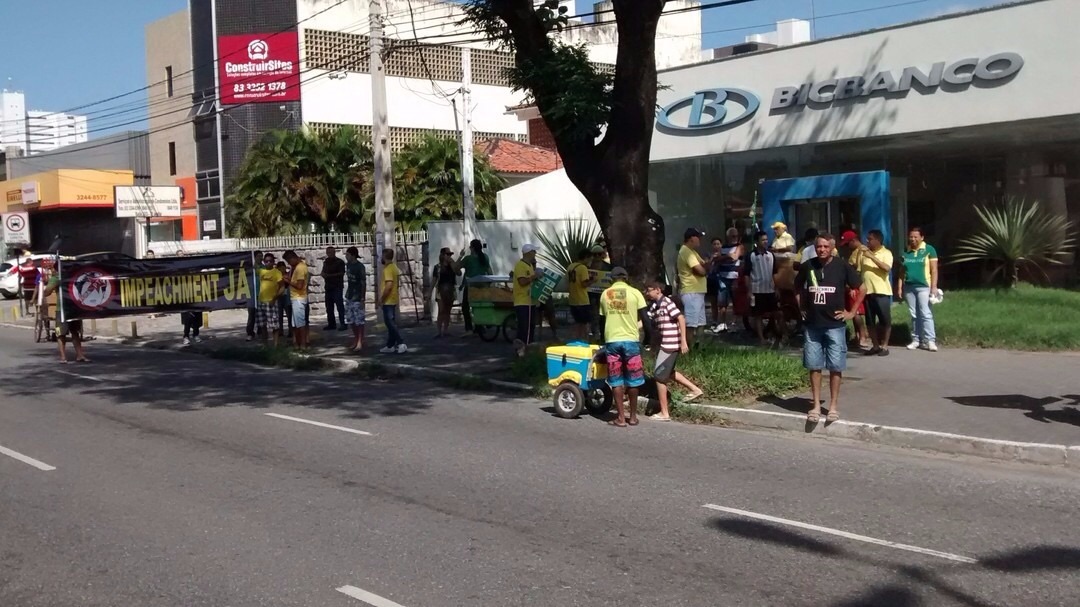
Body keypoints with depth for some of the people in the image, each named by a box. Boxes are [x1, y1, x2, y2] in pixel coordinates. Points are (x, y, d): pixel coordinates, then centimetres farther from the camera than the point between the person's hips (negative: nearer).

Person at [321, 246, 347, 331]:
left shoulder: (340, 262, -4)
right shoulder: (326, 262, 16)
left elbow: (341, 273, -12)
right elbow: (323, 272, 21)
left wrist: (329, 275, -19)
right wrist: (323, 274, -4)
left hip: (337, 287, -7)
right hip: (328, 286, 7)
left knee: (339, 305, -10)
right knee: (329, 306, 7)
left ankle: (343, 324, -11)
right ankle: (331, 324, 14)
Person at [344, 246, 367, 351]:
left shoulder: (360, 267, -15)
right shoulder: (348, 265, 8)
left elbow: (363, 283, -14)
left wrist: (363, 298, -17)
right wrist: (347, 293, 16)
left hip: (357, 297, -8)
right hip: (349, 296, 8)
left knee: (359, 320, -4)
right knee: (351, 320, 11)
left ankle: (360, 342, 1)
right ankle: (355, 340, 22)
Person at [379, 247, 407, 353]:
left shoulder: (387, 269, -18)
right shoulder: (394, 267, 12)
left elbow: (389, 285, -26)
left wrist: (382, 298, -18)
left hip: (388, 301, -10)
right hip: (393, 300, 10)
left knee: (390, 323, -9)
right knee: (391, 323, 12)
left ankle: (401, 343, -14)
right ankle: (390, 345, 17)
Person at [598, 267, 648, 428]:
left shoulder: (605, 294, 8)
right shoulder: (634, 293, -1)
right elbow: (644, 317, -4)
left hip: (612, 340, 1)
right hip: (631, 340, -1)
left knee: (616, 381, 6)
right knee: (633, 380, 9)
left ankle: (621, 418, 5)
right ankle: (633, 416, 16)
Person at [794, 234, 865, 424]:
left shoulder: (842, 267, -7)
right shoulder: (807, 266, 1)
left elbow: (862, 289, 2)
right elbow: (797, 287, 19)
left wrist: (852, 312, -1)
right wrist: (802, 309, 11)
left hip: (835, 325, -2)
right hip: (812, 325, 2)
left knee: (835, 367, 2)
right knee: (814, 366, 5)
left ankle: (833, 405, 11)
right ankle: (816, 405, 13)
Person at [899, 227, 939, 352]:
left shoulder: (929, 250, -1)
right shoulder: (905, 251, 11)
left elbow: (934, 270, -3)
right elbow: (902, 271, 14)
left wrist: (934, 287, -10)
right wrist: (900, 287, 9)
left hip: (923, 286, -4)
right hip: (909, 287, 4)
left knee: (926, 314, -9)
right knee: (914, 315, 7)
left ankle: (930, 340, -8)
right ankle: (916, 339, 11)